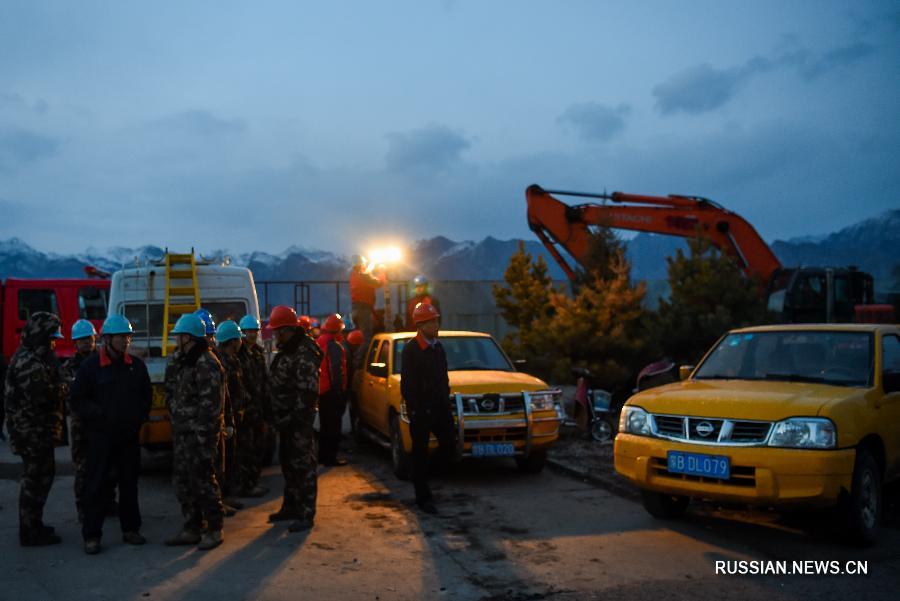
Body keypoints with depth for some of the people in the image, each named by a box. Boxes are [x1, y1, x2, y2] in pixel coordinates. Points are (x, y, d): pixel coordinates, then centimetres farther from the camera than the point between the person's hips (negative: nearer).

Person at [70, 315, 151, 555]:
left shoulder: (137, 365, 6)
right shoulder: (90, 366, -4)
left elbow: (147, 395, 16)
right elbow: (78, 400, -3)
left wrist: (140, 416, 3)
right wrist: (100, 415, -13)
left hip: (130, 435, 4)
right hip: (101, 436, -3)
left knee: (129, 483, 11)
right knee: (97, 485, 0)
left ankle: (130, 529, 22)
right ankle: (91, 535, 7)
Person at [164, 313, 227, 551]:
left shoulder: (207, 364, -16)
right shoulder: (180, 361, 13)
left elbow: (210, 404, -18)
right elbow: (170, 391, 19)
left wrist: (201, 433, -19)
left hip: (200, 432, -9)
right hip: (181, 430, 9)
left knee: (202, 479, -4)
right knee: (182, 480, 14)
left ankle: (214, 529, 9)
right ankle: (192, 528, 25)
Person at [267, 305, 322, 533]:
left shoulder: (305, 353, -18)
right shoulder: (285, 351, 14)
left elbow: (308, 391, -22)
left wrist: (295, 417, -22)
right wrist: (276, 415, 16)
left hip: (298, 420, -10)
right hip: (285, 418, 10)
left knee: (303, 465, -3)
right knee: (287, 463, 18)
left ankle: (305, 514, 4)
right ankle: (291, 506, 31)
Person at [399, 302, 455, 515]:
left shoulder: (438, 347, 11)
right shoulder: (410, 349, -10)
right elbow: (407, 383, -13)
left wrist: (446, 400, 11)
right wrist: (414, 409, -16)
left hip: (440, 407, 7)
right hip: (420, 409, -6)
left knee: (448, 445, 4)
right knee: (420, 453, 3)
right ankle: (423, 497, 11)